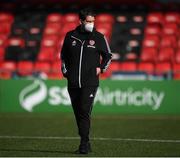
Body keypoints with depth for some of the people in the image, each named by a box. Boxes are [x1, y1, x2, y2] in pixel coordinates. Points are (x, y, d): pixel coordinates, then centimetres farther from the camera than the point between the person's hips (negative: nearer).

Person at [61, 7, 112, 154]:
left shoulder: (99, 37, 2)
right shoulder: (70, 36, 7)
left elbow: (108, 55, 14)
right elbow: (63, 55, 20)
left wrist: (101, 68, 2)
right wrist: (65, 71, 11)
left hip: (90, 83, -3)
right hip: (73, 83, 3)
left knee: (85, 112, -15)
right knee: (78, 113, 7)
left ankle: (84, 145, -14)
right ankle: (86, 143, 17)